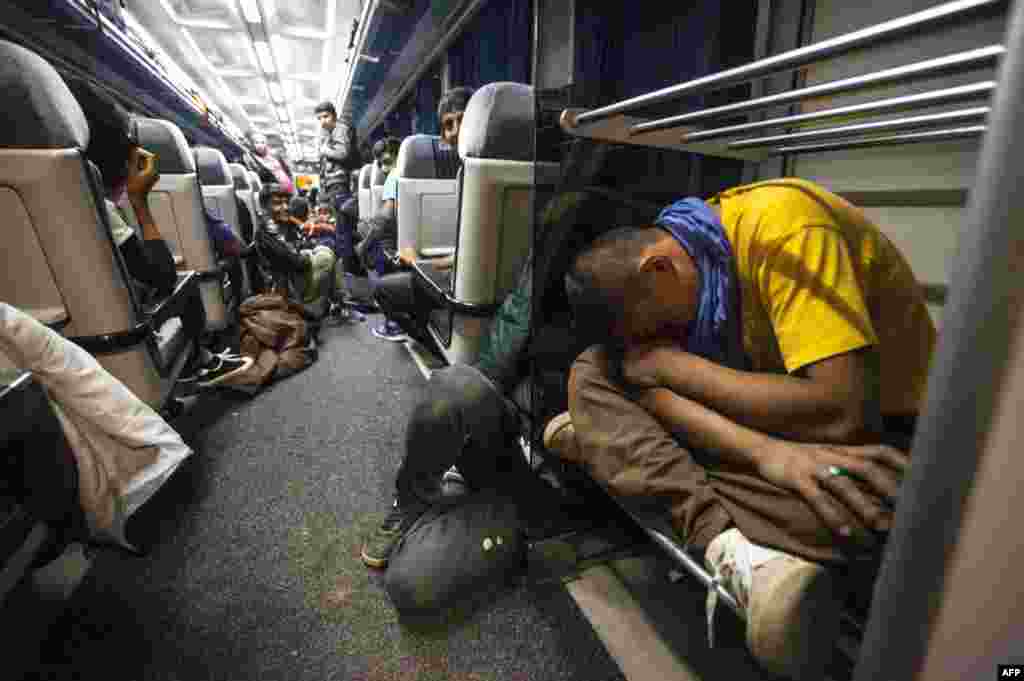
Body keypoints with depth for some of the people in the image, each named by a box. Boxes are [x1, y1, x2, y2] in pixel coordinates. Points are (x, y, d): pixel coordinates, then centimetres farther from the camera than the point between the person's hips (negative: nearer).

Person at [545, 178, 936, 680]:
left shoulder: (780, 225, -26)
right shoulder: (655, 280, -6)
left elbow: (840, 414, -32)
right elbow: (655, 389, -18)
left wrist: (670, 361, -25)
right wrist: (767, 452, -35)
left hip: (877, 425, -5)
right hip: (753, 413, 6)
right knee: (593, 371, -12)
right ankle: (725, 542, -26)